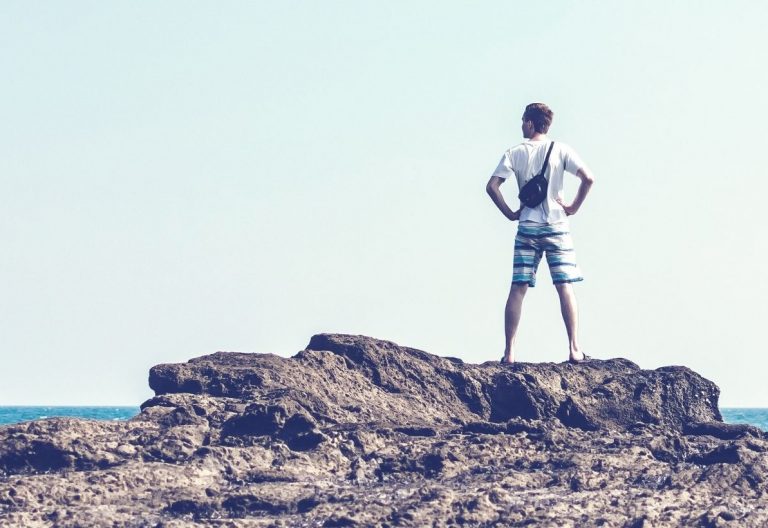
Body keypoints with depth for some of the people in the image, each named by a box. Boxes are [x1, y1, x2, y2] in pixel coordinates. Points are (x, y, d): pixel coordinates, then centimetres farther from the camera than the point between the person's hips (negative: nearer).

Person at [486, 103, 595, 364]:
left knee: (518, 289, 2)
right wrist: (574, 207, 1)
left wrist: (510, 213, 4)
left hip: (527, 228, 1)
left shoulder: (514, 153, 1)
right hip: (556, 226, -1)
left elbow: (492, 186, -6)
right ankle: (574, 349, -4)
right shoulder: (560, 150, -1)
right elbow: (588, 178, -10)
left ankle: (509, 352, -1)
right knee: (565, 287, 1)